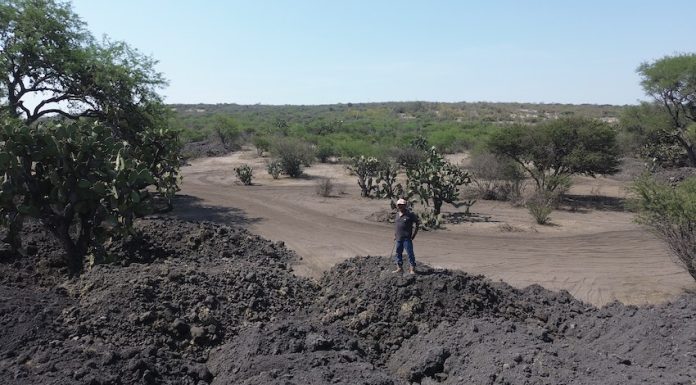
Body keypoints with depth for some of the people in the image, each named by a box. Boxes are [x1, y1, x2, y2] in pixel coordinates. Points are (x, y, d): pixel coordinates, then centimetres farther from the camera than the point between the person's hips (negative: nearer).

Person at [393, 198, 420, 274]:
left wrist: (414, 234, -5)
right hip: (398, 238, 7)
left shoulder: (410, 215, -8)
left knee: (410, 253, -4)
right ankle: (399, 268, 22)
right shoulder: (397, 214, 11)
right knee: (398, 253, 12)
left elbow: (418, 223, -3)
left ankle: (412, 269, 0)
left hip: (407, 238, -7)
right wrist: (395, 235, 17)